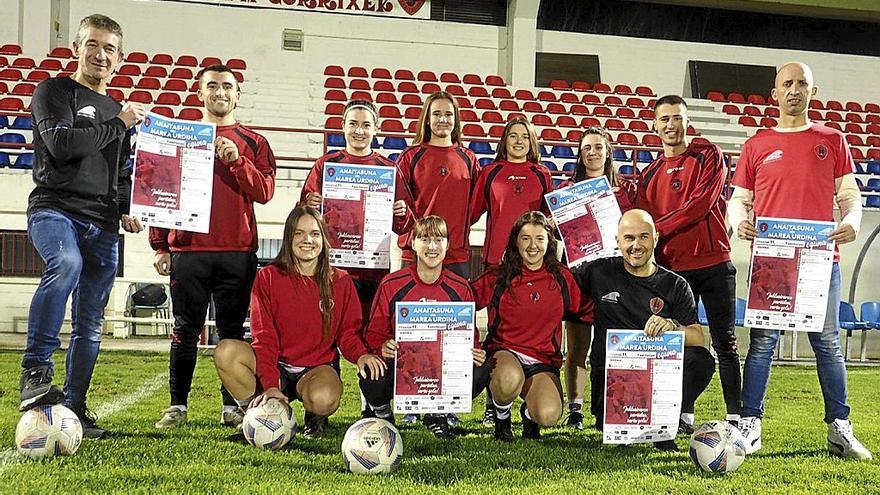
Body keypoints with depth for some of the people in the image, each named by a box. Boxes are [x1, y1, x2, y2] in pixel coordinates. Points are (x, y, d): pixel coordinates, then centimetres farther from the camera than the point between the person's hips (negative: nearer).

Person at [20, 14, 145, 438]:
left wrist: (126, 210, 11)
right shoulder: (54, 92, 5)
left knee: (90, 323, 3)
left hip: (102, 224, 6)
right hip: (54, 207, -6)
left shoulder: (119, 111, 24)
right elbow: (61, 144, -12)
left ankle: (74, 407, 12)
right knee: (66, 264, -38)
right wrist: (118, 125, -5)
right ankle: (35, 371, -33)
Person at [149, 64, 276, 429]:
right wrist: (159, 245, 4)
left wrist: (236, 160, -15)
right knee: (186, 330, 2)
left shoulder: (252, 143, 11)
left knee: (232, 331, 4)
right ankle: (177, 406, 8)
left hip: (238, 252, 0)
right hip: (188, 250, 0)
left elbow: (264, 192, -1)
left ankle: (232, 406, 10)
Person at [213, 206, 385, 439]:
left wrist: (361, 354, -21)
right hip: (276, 367, 1)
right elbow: (264, 336, -8)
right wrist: (270, 384, -22)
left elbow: (348, 332, 5)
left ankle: (315, 417, 4)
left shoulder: (341, 282, 3)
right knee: (226, 351, -28)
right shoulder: (268, 277, -1)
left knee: (323, 399, -37)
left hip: (318, 368, -1)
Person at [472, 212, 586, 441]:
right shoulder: (498, 278, 2)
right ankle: (501, 417, -1)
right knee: (511, 378, -39)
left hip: (543, 363, 1)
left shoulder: (562, 278, 7)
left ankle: (529, 413, 15)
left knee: (549, 416, -27)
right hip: (504, 352, -1)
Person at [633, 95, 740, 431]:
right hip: (673, 268, 3)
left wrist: (659, 227, -14)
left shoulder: (708, 156, 2)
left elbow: (702, 203, -12)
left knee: (724, 342, 0)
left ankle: (736, 416, 3)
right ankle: (683, 416, 12)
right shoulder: (649, 175, 13)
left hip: (714, 262, -3)